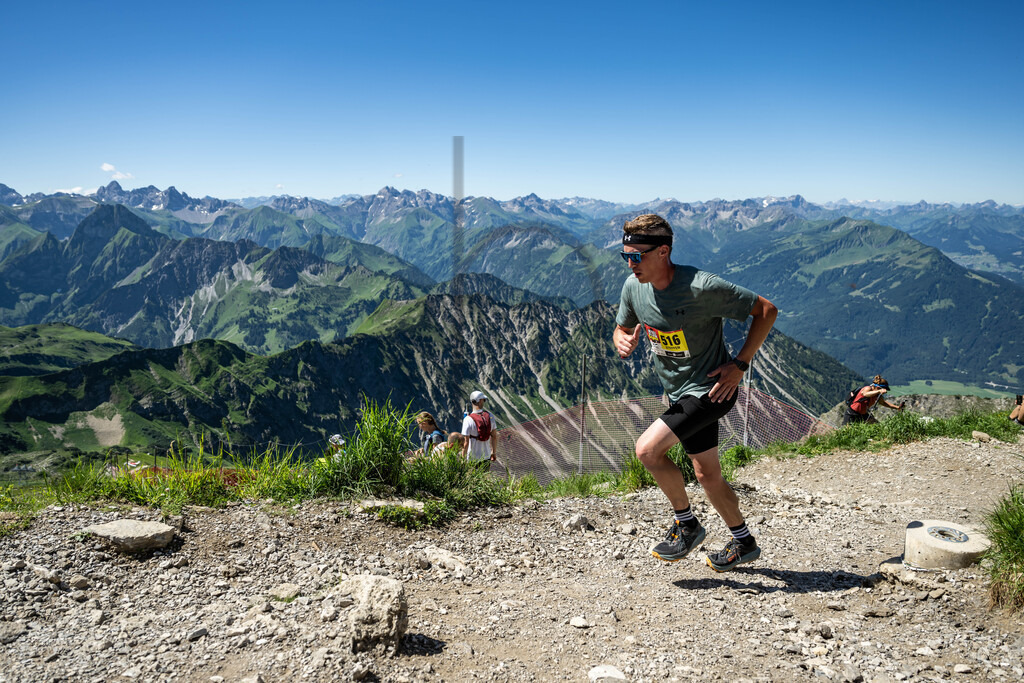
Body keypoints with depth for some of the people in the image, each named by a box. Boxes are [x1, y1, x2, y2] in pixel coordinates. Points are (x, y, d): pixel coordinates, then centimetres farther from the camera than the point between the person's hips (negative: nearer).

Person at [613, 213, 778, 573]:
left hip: (710, 389, -7)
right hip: (681, 393, 7)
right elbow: (621, 328, 11)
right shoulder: (634, 287, -7)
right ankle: (744, 543, 36)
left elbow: (766, 310, -15)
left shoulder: (702, 287, -25)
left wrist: (740, 364, -18)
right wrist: (623, 341, -14)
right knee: (707, 475, 15)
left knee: (648, 449, -19)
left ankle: (687, 523, 4)